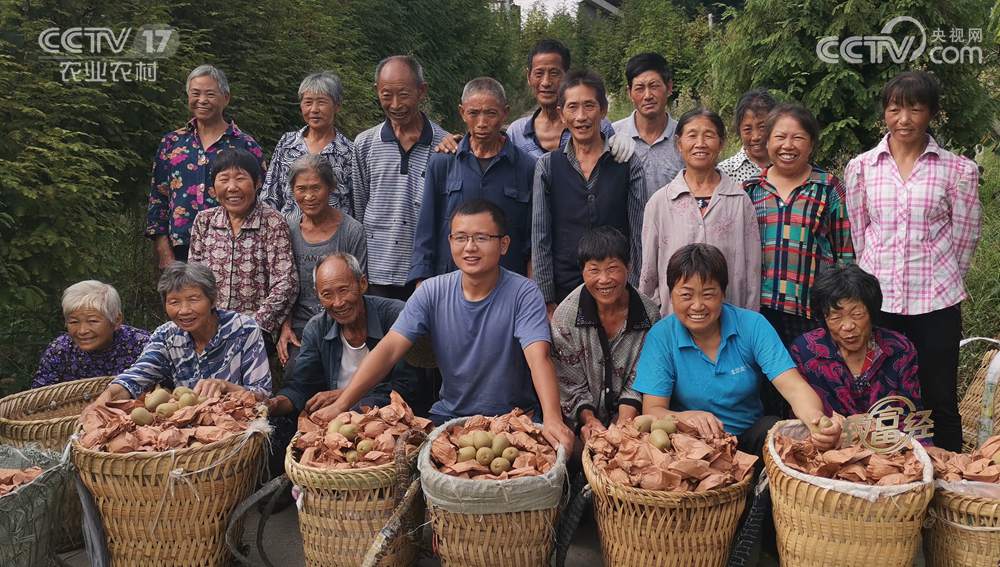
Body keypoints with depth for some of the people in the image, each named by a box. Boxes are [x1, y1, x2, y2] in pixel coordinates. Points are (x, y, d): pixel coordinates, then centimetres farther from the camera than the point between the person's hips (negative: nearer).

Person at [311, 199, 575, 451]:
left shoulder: (523, 293, -11)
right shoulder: (432, 292, -2)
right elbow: (389, 349, -9)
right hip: (449, 414, 3)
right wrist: (341, 404, -21)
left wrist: (552, 418, -43)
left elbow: (538, 357, -24)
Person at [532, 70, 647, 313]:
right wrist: (546, 300, -2)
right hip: (563, 290, 0)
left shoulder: (628, 165, 2)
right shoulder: (548, 165, 4)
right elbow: (540, 236, 2)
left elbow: (637, 234, 1)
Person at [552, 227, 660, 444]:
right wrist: (589, 420, -18)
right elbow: (571, 385, -4)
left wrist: (625, 421, -15)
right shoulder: (565, 315, -8)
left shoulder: (649, 315, -6)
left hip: (629, 420, 0)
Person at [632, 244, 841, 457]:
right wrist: (687, 417, -37)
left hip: (750, 436, 0)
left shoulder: (752, 326, -7)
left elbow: (793, 386, -16)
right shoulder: (661, 337, -8)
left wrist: (816, 419, -41)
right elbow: (652, 410, -13)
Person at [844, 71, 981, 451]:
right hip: (878, 301, 1)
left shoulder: (959, 171, -1)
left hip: (936, 304, -1)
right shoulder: (860, 168, 4)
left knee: (940, 402, 7)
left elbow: (964, 237, 4)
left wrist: (939, 282, 8)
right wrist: (880, 276, 9)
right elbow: (858, 234, 9)